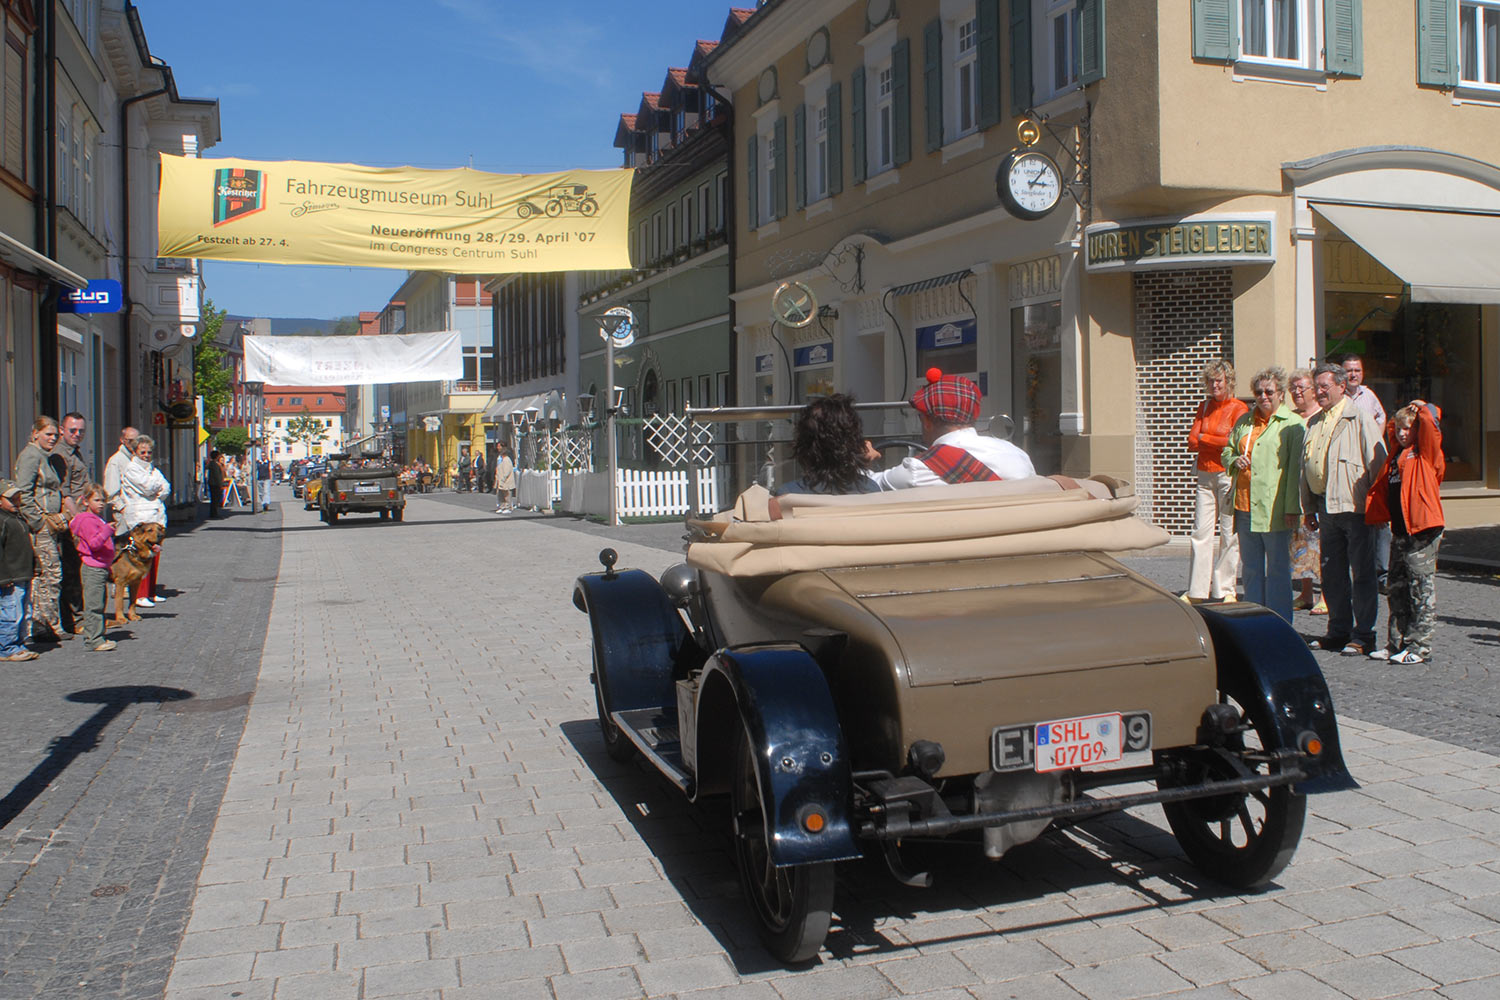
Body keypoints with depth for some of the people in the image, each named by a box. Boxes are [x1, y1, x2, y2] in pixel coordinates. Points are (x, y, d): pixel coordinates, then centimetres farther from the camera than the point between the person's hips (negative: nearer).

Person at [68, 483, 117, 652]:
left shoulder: (98, 519, 20)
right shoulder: (87, 520, -12)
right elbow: (94, 543, -26)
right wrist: (107, 531, -36)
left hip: (102, 567, 10)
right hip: (92, 568, -10)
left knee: (100, 604, 14)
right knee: (93, 605, -9)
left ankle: (97, 637, 21)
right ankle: (93, 641, -8)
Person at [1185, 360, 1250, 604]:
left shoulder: (1239, 408, -2)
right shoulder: (1204, 406, 14)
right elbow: (1192, 441, 6)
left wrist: (1204, 438, -3)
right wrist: (1218, 441, -11)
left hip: (1228, 475, -5)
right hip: (1205, 476, 5)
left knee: (1229, 534, -1)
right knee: (1201, 531, 1)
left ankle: (1225, 590, 7)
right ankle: (1197, 591, 3)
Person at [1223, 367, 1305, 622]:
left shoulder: (1293, 424, -2)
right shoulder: (1244, 422, 16)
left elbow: (1295, 468, -8)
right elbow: (1227, 451, 26)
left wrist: (1292, 507, -14)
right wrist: (1234, 460, 1)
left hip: (1275, 509, -5)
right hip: (1245, 506, 5)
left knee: (1278, 569, 2)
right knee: (1251, 569, 12)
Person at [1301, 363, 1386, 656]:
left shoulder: (1359, 418, -5)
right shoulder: (1314, 423, 16)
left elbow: (1377, 463, -7)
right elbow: (1305, 468, 20)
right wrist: (1308, 507, 17)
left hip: (1355, 507, -7)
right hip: (1326, 507, 7)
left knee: (1361, 574, -1)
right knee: (1331, 573, 11)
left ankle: (1363, 635, 5)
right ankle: (1339, 630, 22)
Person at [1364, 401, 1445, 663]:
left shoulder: (1426, 453, -4)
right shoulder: (1396, 454, 16)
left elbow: (1431, 423, -17)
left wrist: (1422, 408, -2)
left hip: (1423, 531, -8)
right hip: (1400, 531, 8)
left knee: (1422, 591, -3)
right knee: (1397, 590, 11)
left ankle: (1420, 646, 0)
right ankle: (1396, 643, 18)